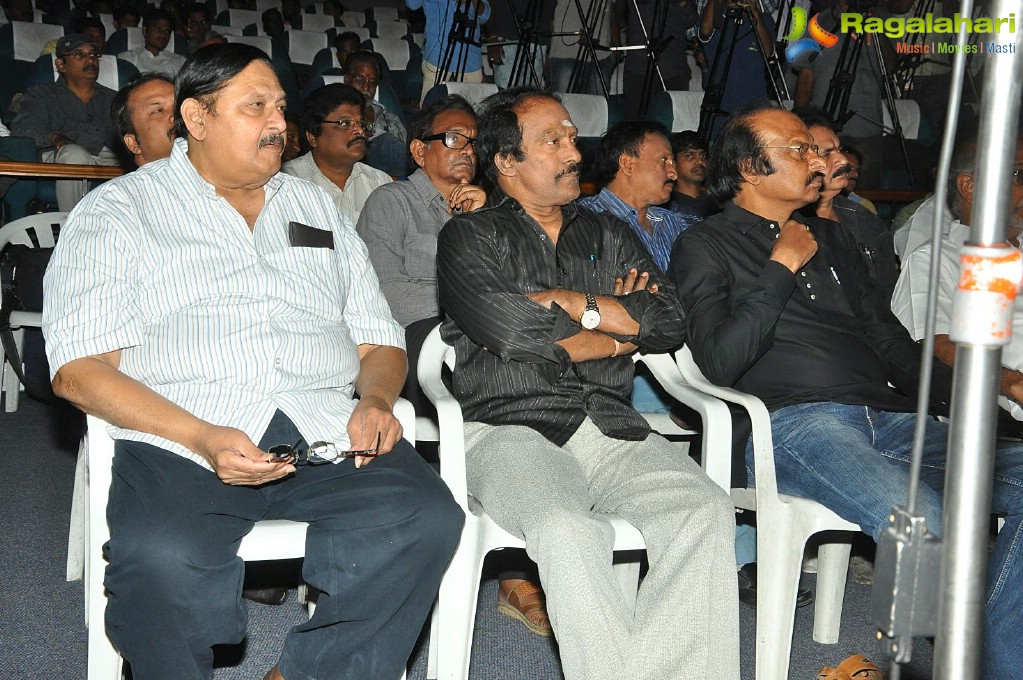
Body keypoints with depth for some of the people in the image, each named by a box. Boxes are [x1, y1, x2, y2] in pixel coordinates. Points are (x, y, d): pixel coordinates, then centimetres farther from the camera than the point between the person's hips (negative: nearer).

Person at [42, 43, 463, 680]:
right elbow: (80, 367, -2)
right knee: (162, 560, -35)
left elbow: (379, 339, 23)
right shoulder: (119, 211, 10)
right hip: (179, 440, -3)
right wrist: (202, 438, -17)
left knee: (429, 519, -25)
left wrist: (375, 401, -2)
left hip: (325, 431, 4)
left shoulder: (317, 207, 24)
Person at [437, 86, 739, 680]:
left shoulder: (609, 235, 23)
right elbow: (505, 329, -9)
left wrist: (563, 302, -2)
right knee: (571, 531, -35)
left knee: (705, 511, -25)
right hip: (512, 428, -4)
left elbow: (670, 324, 8)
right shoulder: (470, 236, 11)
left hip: (612, 428, 4)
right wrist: (609, 315, 3)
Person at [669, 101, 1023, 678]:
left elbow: (891, 343, 25)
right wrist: (782, 267, -2)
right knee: (924, 522, -34)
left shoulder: (834, 241, 28)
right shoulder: (706, 247, 9)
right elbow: (720, 363, -6)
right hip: (793, 422, -6)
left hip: (888, 417, 7)